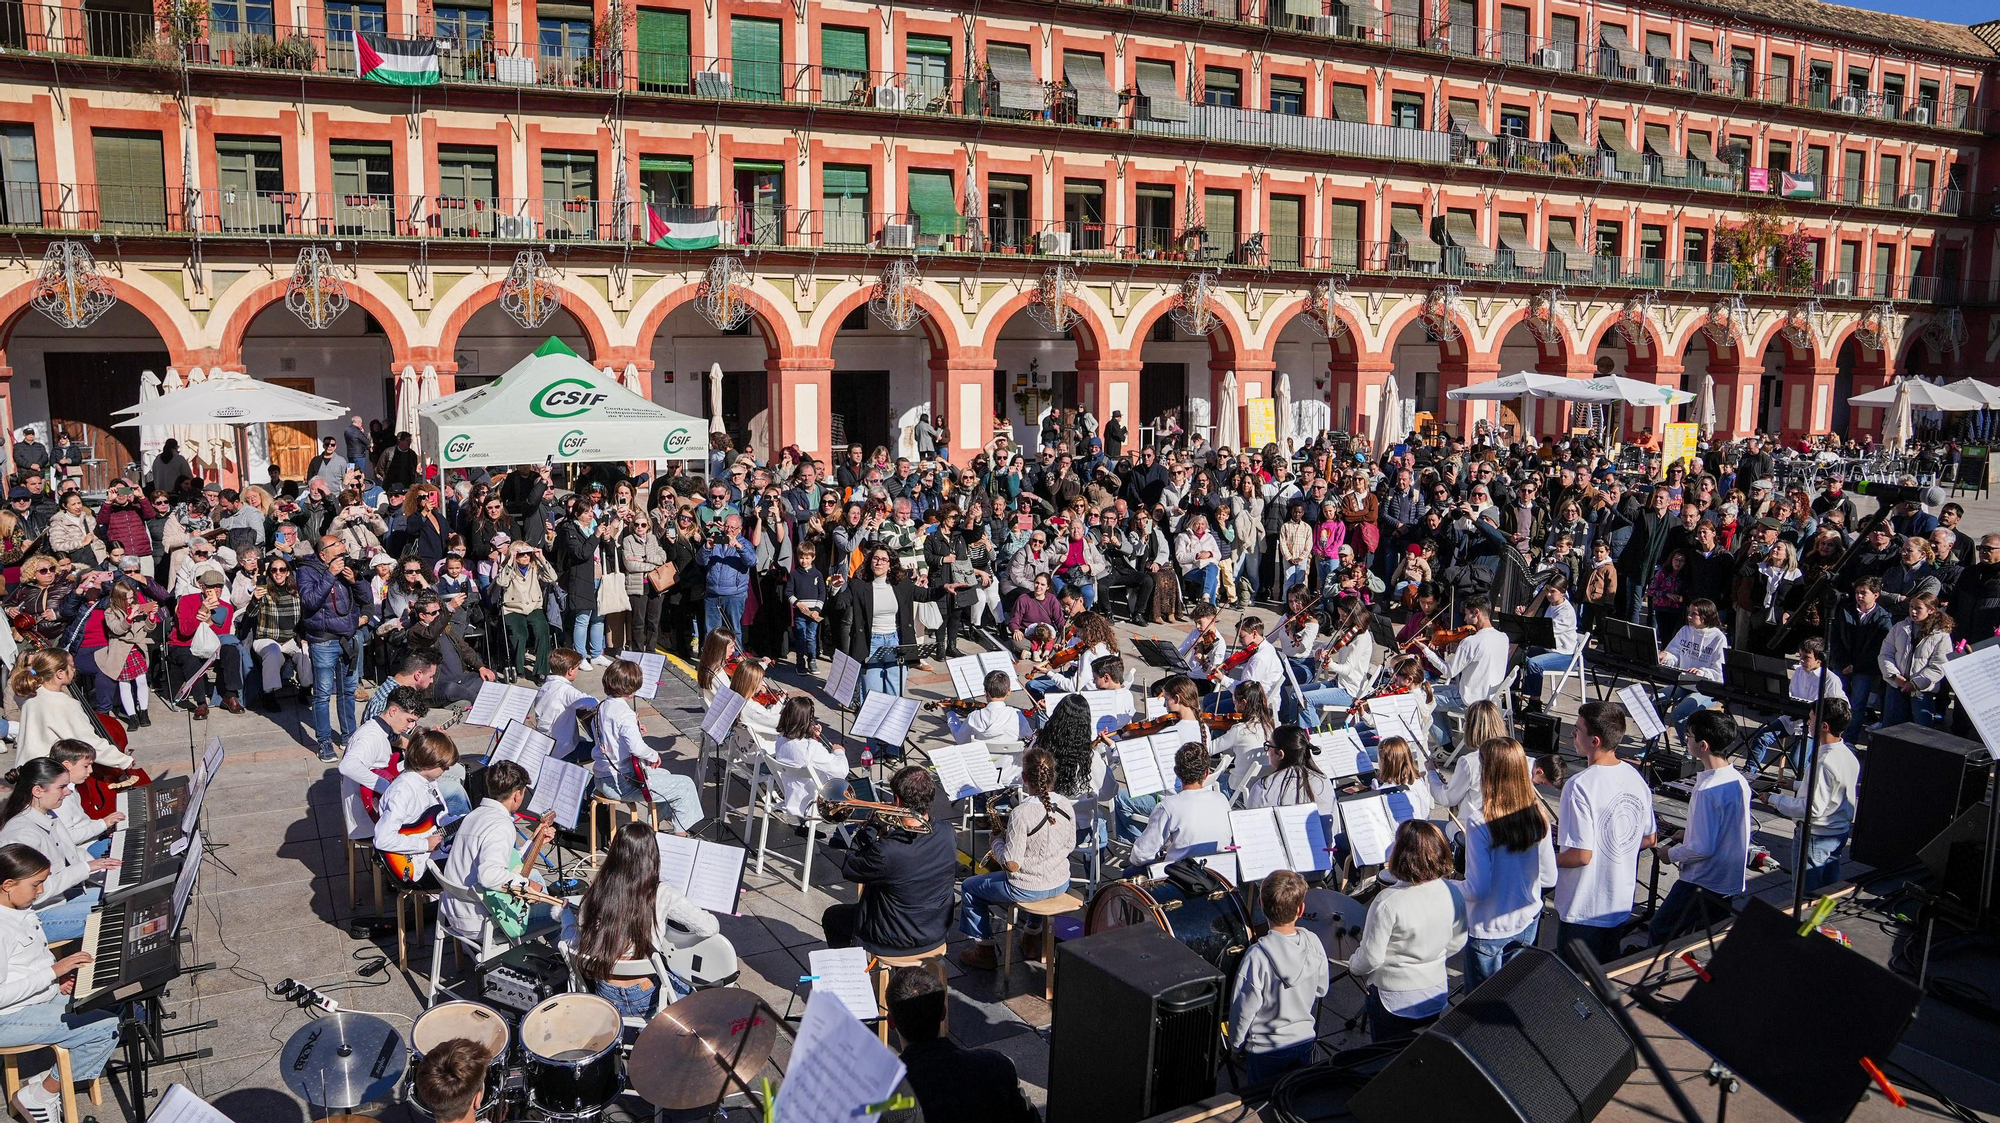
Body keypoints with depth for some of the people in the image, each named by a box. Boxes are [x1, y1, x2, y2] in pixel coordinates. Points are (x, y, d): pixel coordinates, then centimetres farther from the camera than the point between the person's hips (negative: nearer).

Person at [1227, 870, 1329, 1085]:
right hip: (1305, 1041, 4)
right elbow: (1321, 992, 2)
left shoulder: (1257, 955, -27)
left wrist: (1236, 1045, -2)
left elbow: (1244, 1008, -17)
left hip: (1265, 1049, -4)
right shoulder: (1313, 944, -14)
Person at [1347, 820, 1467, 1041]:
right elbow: (1457, 942, 3)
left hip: (1394, 1000, -5)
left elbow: (1371, 958, -21)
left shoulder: (1388, 902, -28)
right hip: (1436, 993, 5)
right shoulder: (1453, 894, -12)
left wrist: (1352, 965, 0)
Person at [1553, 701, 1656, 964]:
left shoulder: (1581, 786, -26)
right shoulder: (1635, 777, -3)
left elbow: (1581, 855, -26)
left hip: (1583, 910, -7)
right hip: (1621, 904, 7)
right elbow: (1649, 839, 9)